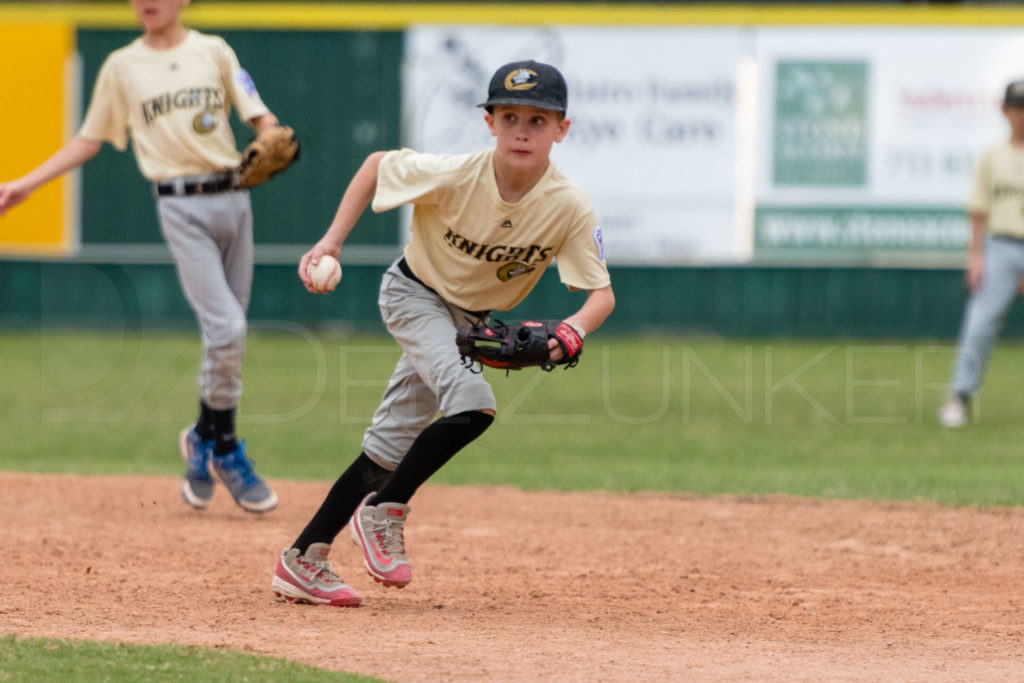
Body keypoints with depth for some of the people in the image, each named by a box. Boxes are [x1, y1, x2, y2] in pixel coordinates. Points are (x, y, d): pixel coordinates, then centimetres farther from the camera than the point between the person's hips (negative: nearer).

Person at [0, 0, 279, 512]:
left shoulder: (214, 52, 10)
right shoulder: (122, 66, 8)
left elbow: (260, 118, 8)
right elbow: (89, 139, 13)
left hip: (232, 197, 3)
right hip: (182, 208, -3)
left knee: (226, 333, 5)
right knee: (226, 329, -15)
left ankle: (204, 441, 25)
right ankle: (225, 450, 0)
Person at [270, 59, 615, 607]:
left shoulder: (569, 207, -23)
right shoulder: (454, 176, -28)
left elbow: (602, 293, -20)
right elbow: (377, 165, -11)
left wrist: (577, 325, -41)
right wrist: (332, 241, -16)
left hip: (472, 318, 4)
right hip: (414, 294, -4)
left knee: (391, 446, 6)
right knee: (472, 402, -28)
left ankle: (304, 562, 14)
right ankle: (384, 511, -10)